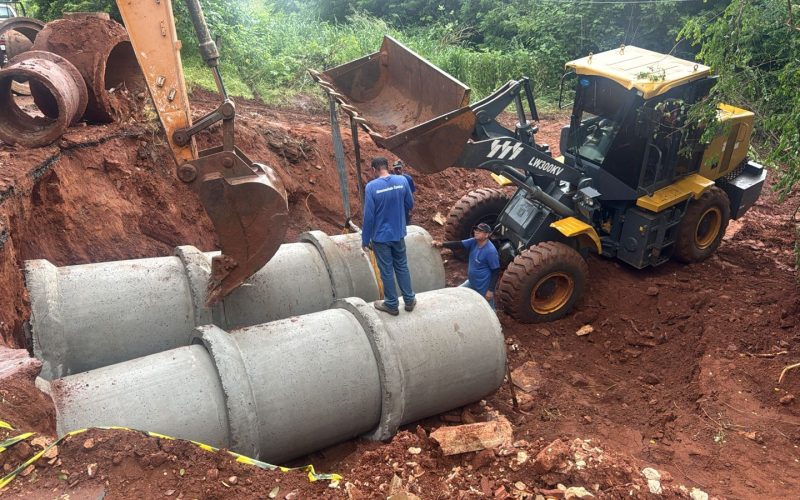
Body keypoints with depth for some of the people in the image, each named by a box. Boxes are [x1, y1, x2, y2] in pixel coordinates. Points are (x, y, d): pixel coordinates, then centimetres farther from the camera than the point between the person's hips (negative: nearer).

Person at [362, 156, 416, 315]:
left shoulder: (371, 186, -17)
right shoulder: (402, 181, -6)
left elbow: (369, 216, -16)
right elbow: (410, 205, 5)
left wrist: (365, 240, -7)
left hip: (380, 236, -4)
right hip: (398, 234, 4)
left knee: (386, 271, 9)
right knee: (402, 267, 19)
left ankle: (392, 305, 21)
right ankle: (409, 300, 27)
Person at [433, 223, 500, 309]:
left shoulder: (491, 251, -26)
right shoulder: (473, 242, -5)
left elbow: (496, 271, -21)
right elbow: (459, 244, -15)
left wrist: (491, 290, -20)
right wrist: (442, 244, -31)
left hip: (484, 287, -8)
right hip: (471, 282, 8)